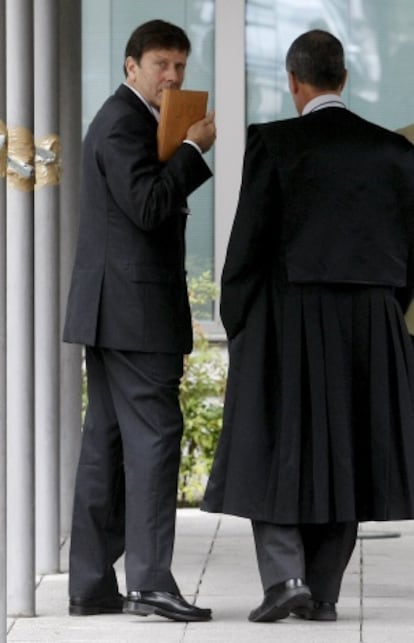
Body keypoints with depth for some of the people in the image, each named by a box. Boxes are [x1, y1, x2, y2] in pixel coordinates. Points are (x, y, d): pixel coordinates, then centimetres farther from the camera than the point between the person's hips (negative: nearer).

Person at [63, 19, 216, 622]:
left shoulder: (126, 121, 22)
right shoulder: (123, 123, -11)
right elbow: (148, 206, -20)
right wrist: (193, 149, -14)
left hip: (113, 311, 11)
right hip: (135, 308, -11)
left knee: (108, 441, 9)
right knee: (154, 434, -13)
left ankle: (91, 583, 11)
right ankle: (150, 579, -16)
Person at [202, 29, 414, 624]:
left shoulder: (273, 144, -8)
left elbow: (249, 241, -9)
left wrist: (237, 325, 2)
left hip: (288, 324, -3)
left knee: (276, 451, 5)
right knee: (340, 454, 9)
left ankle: (285, 576, -10)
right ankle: (324, 593, 9)